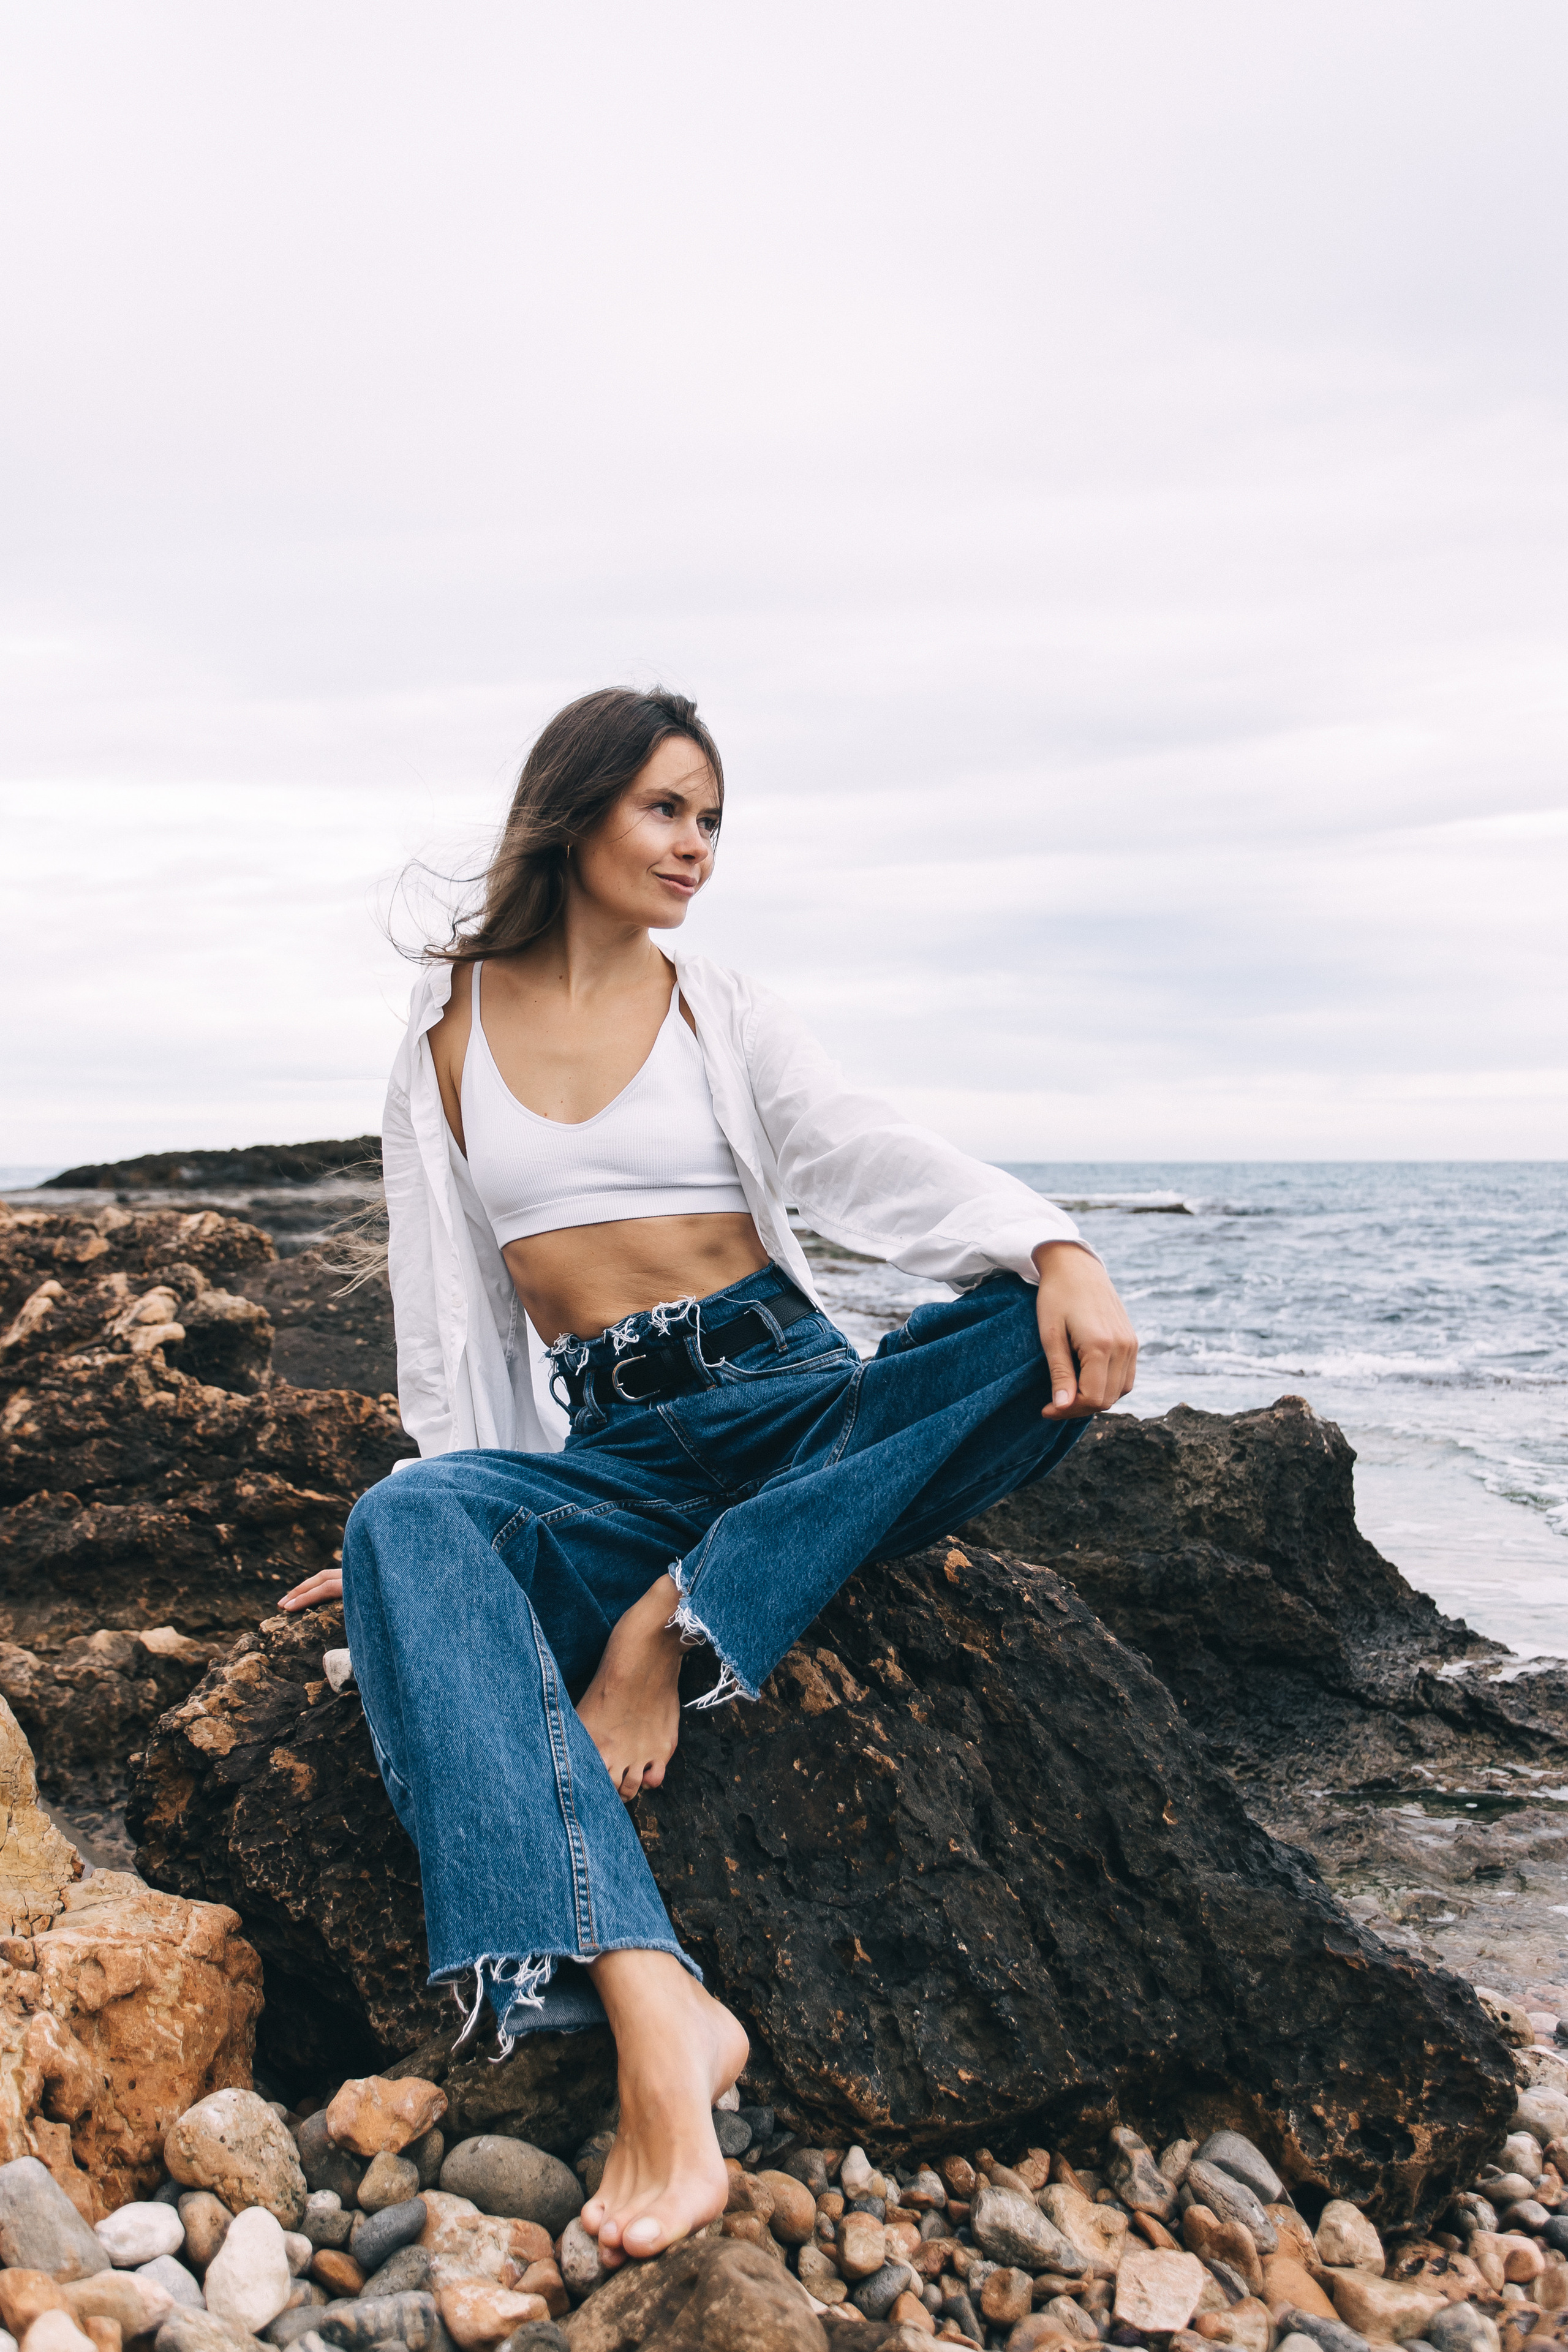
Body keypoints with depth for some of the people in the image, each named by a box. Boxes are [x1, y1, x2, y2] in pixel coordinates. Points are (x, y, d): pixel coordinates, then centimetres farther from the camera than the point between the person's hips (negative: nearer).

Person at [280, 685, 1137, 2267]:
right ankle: (655, 2020, -49)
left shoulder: (728, 1016, 11)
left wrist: (1056, 1250, -23)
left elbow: (868, 1157, -5)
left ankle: (681, 1621, -28)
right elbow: (442, 1287, 13)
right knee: (407, 1529, -34)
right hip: (603, 1451, 0)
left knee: (1045, 1342, -27)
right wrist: (454, 1488, 6)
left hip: (785, 1396, 1)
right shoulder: (449, 1031, 12)